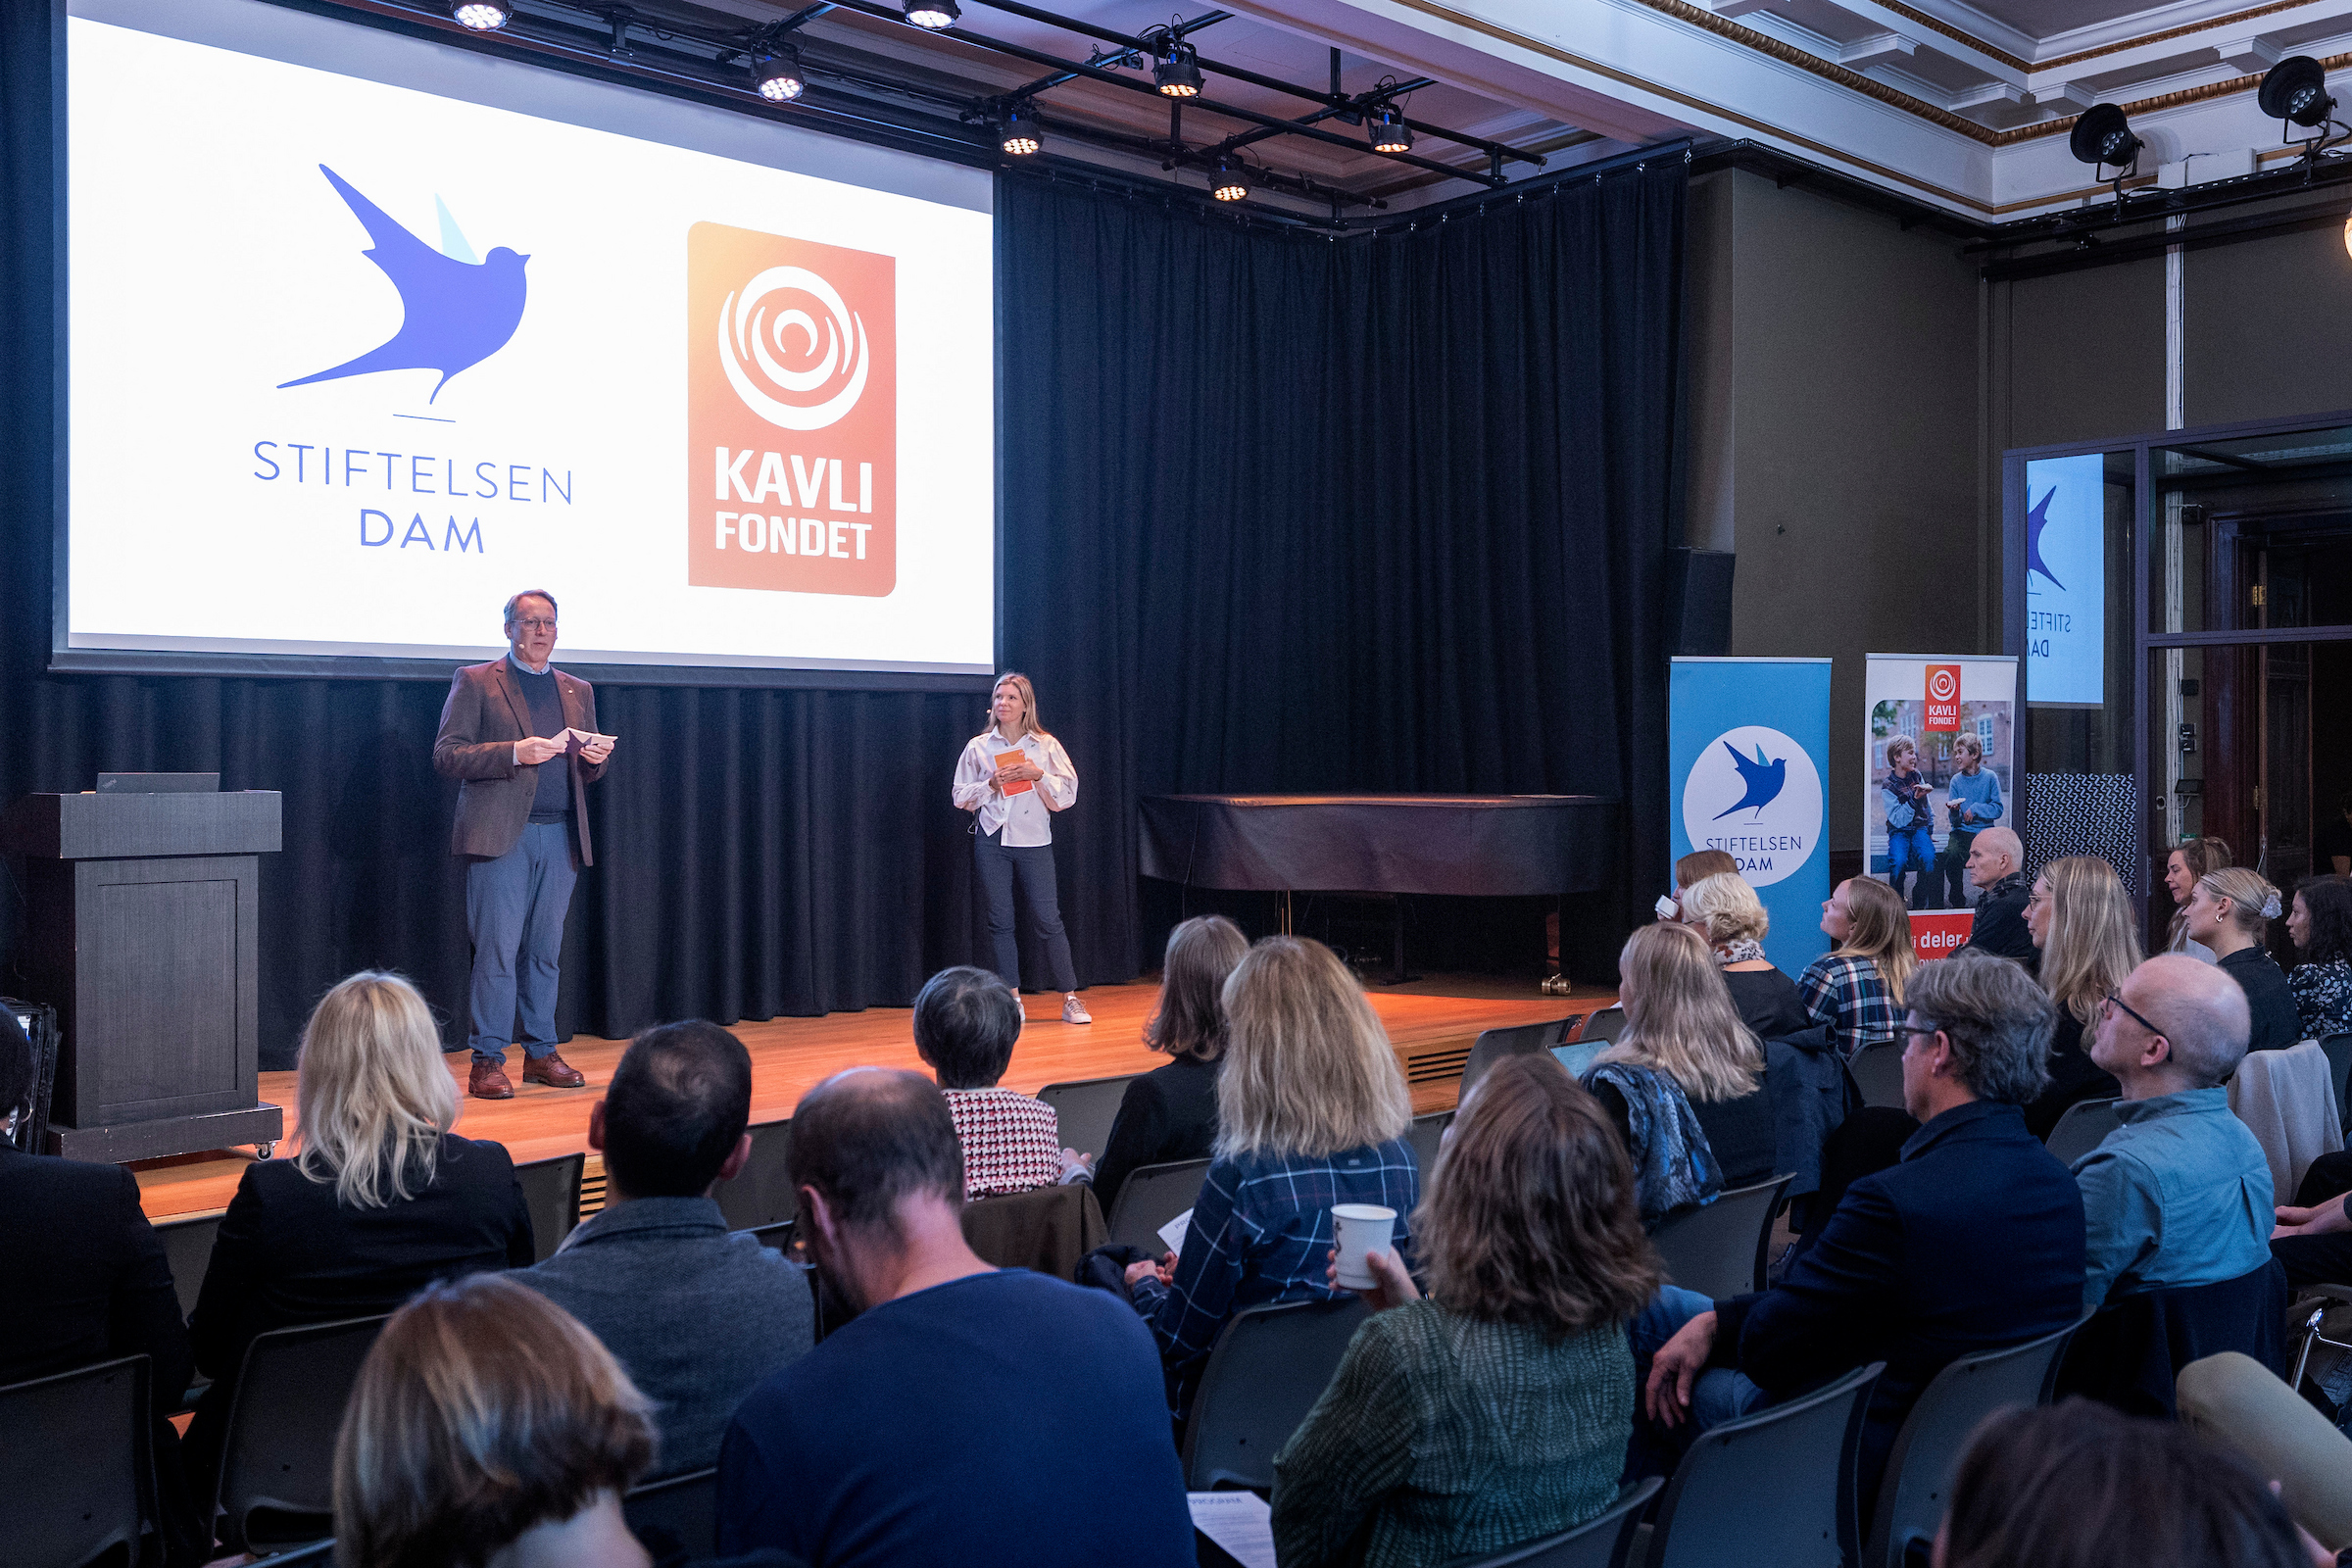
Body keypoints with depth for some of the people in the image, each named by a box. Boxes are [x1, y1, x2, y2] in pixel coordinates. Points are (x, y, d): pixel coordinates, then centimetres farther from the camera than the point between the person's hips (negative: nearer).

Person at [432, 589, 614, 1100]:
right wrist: (513, 753, -17)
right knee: (497, 950, -7)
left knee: (545, 951, 8)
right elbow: (446, 756, -4)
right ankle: (487, 1061, -1)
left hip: (561, 837, 5)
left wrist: (596, 759, -2)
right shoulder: (475, 682, 4)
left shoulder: (578, 690, 19)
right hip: (501, 835, -5)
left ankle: (541, 1054, 16)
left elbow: (588, 770, 23)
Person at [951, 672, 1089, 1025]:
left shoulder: (1046, 745, 4)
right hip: (992, 840, 1)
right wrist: (991, 784, -10)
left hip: (1033, 840, -1)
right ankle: (1012, 999, 12)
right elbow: (961, 797, 5)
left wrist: (1038, 775, -13)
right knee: (1000, 921, 3)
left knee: (1047, 919, -4)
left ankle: (1070, 999, 4)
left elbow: (1068, 793, 1)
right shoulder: (978, 747, 6)